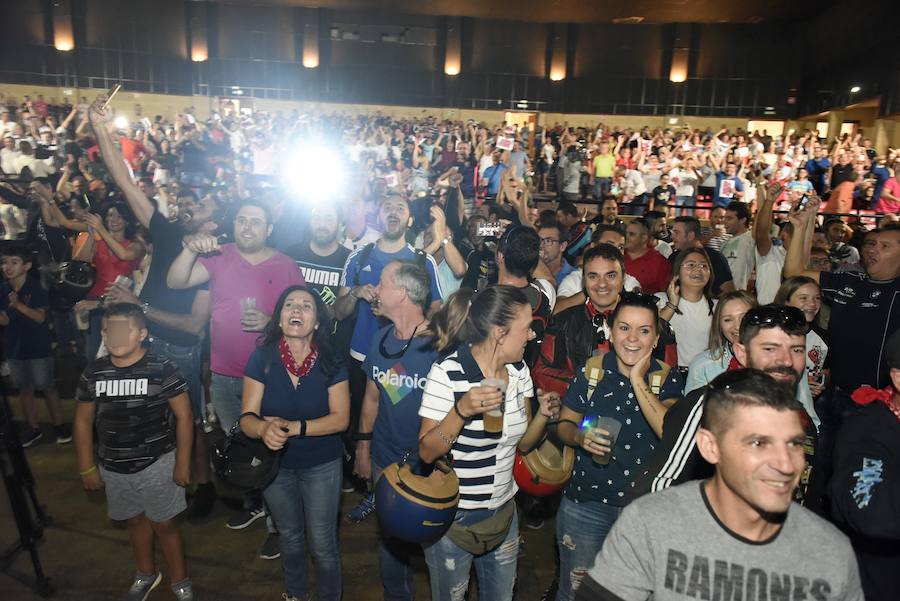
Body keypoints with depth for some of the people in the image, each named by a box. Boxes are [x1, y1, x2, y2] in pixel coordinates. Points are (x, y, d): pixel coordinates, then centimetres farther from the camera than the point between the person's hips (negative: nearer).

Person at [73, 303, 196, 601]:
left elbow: (183, 416, -11)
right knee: (136, 520, 22)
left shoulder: (161, 369, -15)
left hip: (157, 465, -4)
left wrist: (182, 463, -11)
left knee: (164, 524, 8)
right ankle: (147, 574, 45)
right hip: (113, 468, 4)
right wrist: (87, 467, 7)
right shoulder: (93, 372, -3)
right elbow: (83, 421, 7)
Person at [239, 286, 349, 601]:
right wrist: (264, 429, -39)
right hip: (276, 465, 2)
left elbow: (340, 418, -17)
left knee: (322, 543, 8)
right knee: (289, 537, 25)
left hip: (322, 466, -2)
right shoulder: (261, 358, -14)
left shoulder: (330, 362, -16)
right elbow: (247, 417, -16)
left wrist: (295, 427, -28)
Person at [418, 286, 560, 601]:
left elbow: (522, 442, 7)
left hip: (503, 512, 6)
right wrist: (462, 410, -33)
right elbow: (427, 453, -18)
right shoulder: (447, 373, -21)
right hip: (453, 517, -5)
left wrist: (544, 414, -12)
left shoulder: (519, 369, -1)